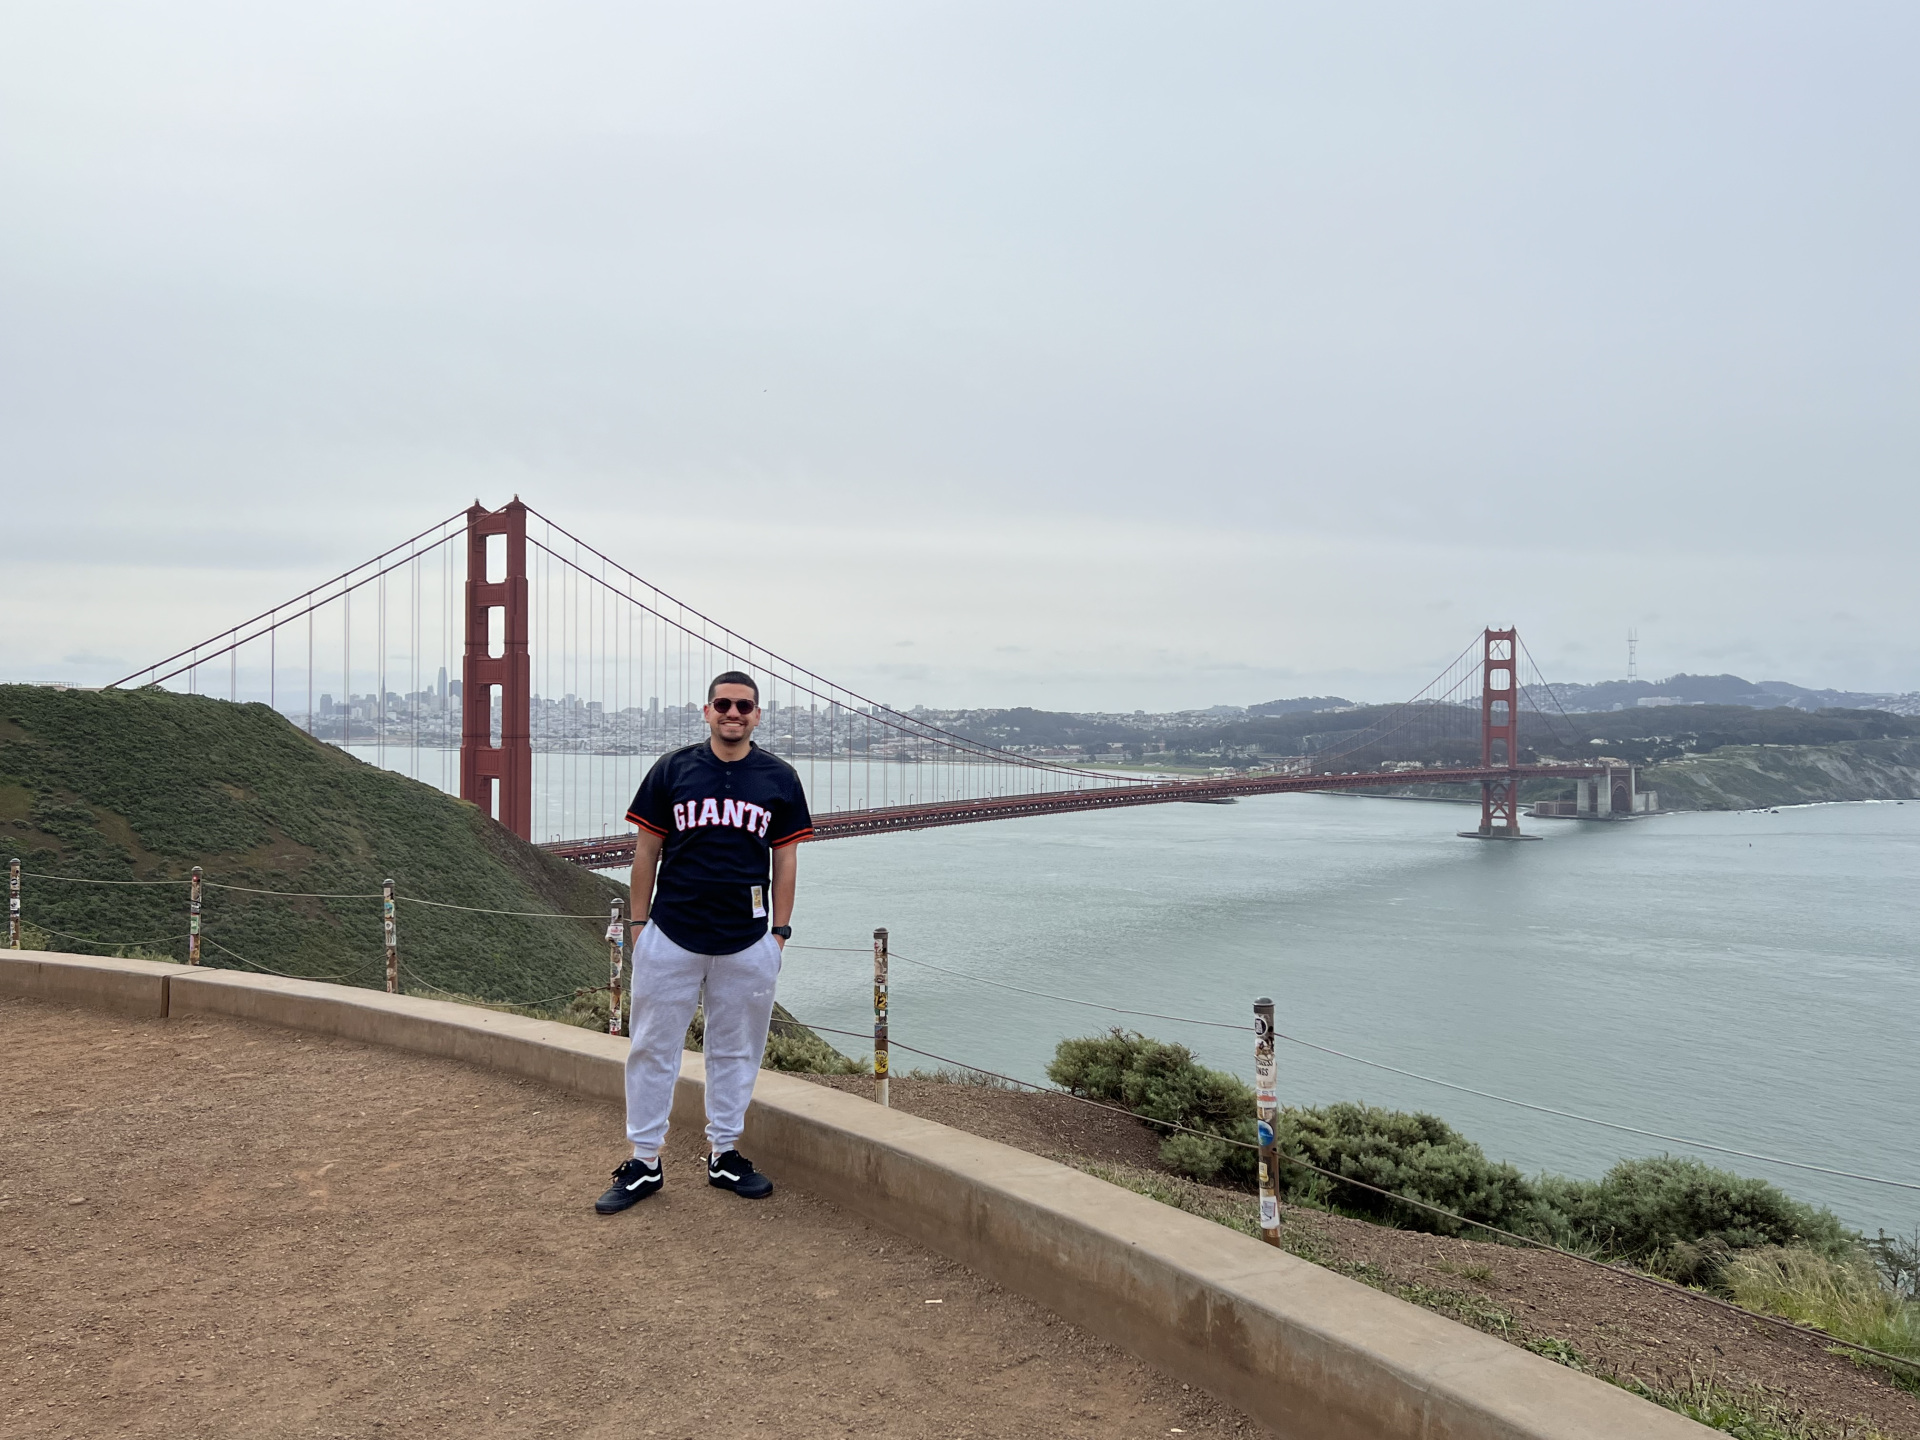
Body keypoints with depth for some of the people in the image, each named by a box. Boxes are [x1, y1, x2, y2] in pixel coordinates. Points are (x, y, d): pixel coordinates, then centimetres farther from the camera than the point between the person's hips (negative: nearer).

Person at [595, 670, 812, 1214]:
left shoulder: (779, 779, 3)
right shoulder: (672, 770, 1)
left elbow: (785, 860, 6)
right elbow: (647, 851, 4)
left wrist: (780, 930, 2)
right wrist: (639, 924, 2)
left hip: (747, 942, 1)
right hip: (671, 936, -1)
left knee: (736, 1051, 11)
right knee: (653, 1048, 5)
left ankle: (723, 1153, 26)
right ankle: (644, 1161, 17)